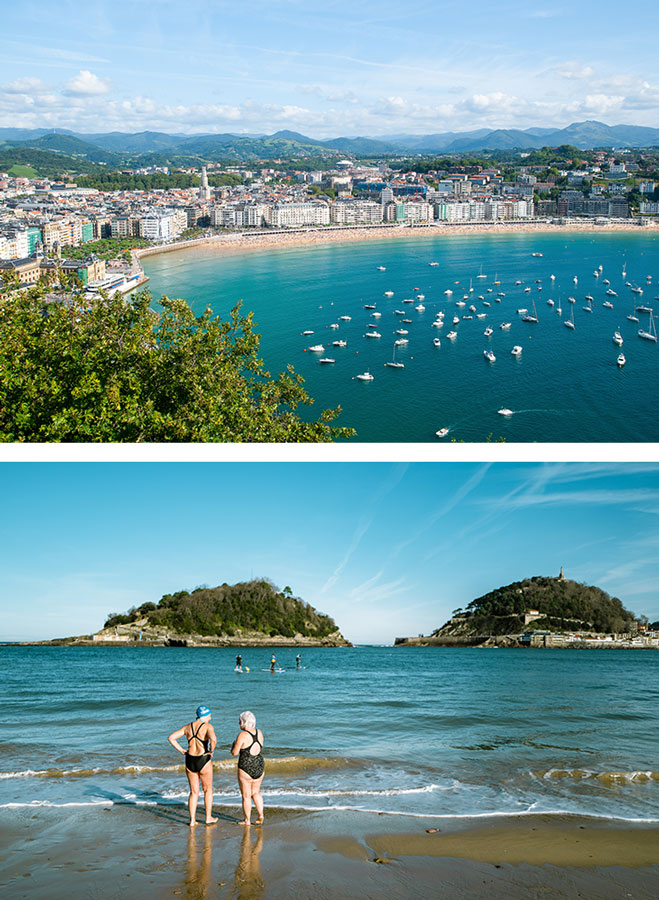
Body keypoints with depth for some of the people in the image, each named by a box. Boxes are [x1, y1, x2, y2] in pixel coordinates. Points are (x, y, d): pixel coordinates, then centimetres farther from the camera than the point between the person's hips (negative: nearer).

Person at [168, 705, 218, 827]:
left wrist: (182, 751, 5)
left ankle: (192, 821, 16)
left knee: (194, 792, 17)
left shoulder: (188, 727, 6)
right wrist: (211, 751, -11)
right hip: (204, 761, -4)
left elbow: (171, 738, 4)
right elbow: (213, 739, -29)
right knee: (208, 790, 18)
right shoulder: (208, 726, -9)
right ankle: (208, 818, 24)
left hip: (190, 761, 4)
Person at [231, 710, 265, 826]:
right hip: (260, 768, 6)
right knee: (256, 792, 23)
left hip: (246, 769, -6)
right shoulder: (259, 732, 3)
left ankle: (247, 820, 17)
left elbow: (234, 753, -13)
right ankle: (260, 815, 14)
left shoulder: (242, 735, -16)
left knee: (246, 796, 9)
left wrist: (234, 744, 7)